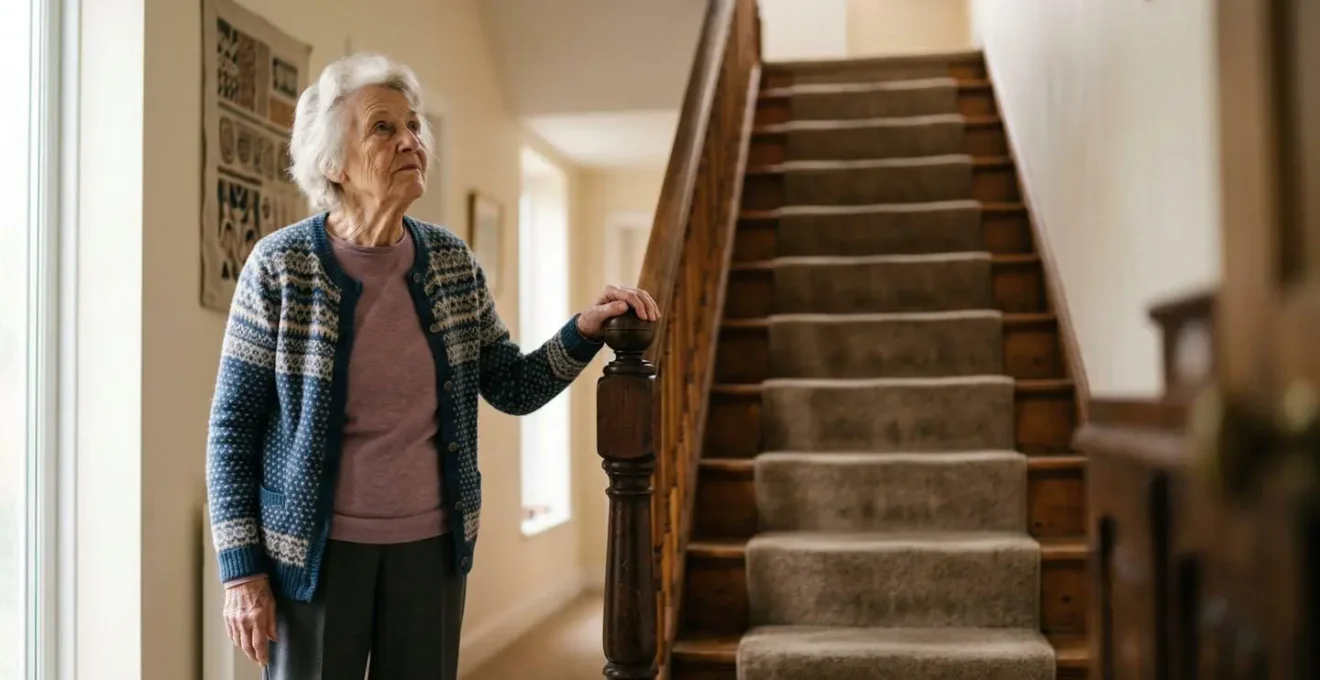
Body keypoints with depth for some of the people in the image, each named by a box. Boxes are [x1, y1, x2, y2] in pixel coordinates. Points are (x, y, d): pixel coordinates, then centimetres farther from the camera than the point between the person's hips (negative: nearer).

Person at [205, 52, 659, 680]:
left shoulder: (452, 262, 1)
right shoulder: (281, 265, -9)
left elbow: (514, 388, 7)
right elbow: (233, 427, -6)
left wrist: (586, 329, -9)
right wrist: (242, 570, -9)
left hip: (431, 544, 4)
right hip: (316, 550, -3)